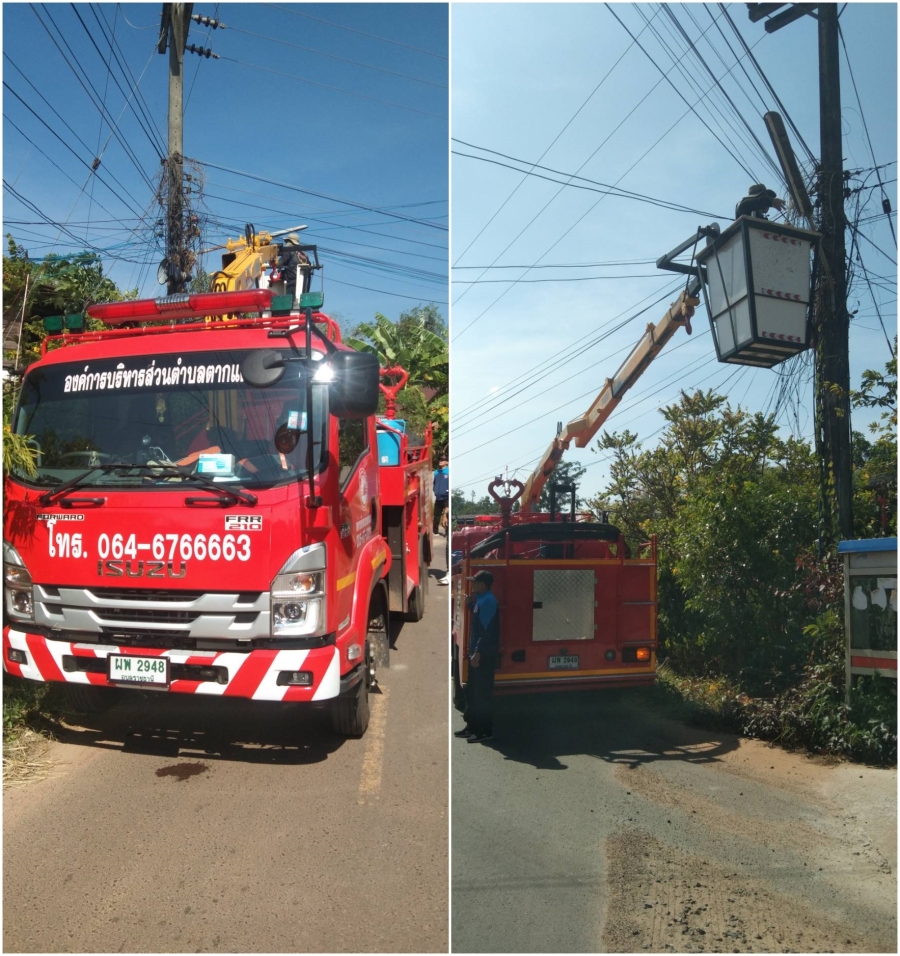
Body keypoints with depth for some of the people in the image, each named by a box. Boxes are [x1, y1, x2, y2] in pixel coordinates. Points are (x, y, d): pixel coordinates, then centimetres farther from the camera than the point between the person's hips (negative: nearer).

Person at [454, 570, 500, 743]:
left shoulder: (488, 601, -17)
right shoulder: (481, 600, 13)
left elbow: (487, 630, -22)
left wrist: (478, 653, -23)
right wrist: (470, 604, 15)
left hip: (484, 655, -11)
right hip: (478, 652, 11)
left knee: (483, 693, -4)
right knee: (472, 690, 16)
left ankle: (485, 731, 3)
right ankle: (472, 726, 25)